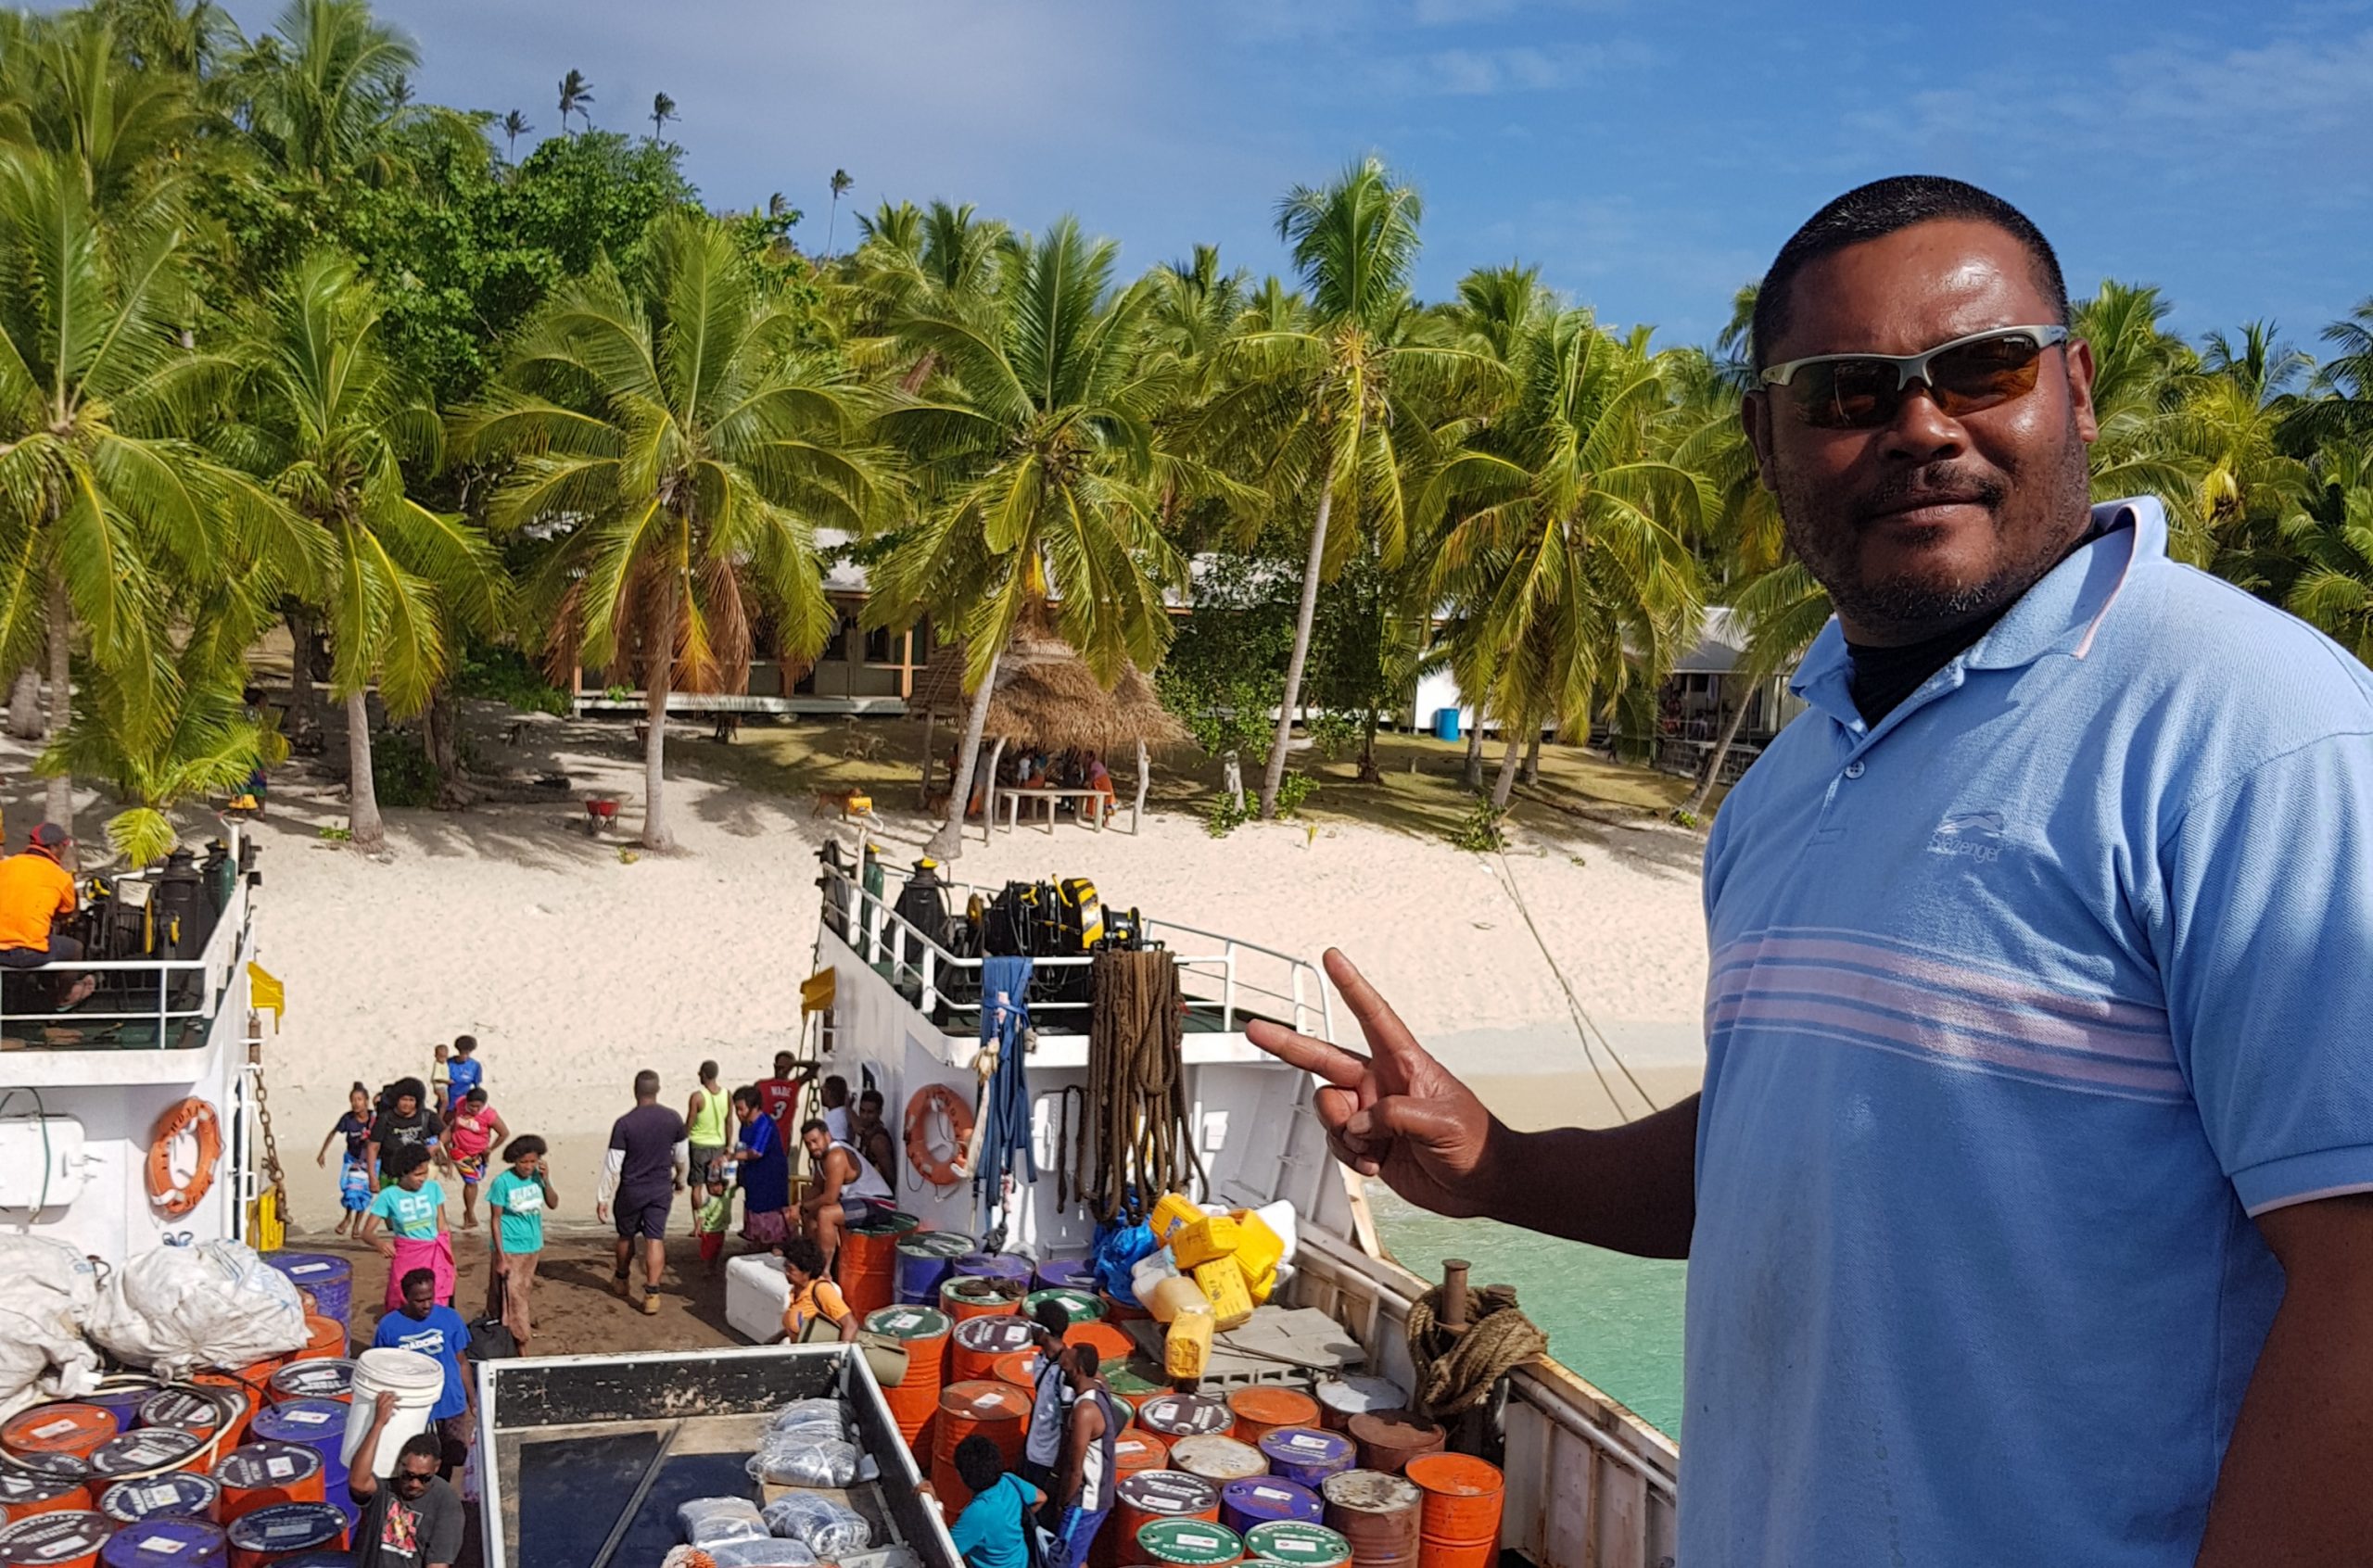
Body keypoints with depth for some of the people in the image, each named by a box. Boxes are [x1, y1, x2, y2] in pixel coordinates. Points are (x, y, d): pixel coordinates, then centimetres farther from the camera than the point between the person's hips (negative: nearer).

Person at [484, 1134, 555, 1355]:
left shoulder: (538, 1176, -5)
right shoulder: (502, 1182, -18)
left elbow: (553, 1204, -3)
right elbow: (495, 1220, -13)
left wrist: (546, 1180, -18)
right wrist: (501, 1256, -15)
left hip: (533, 1247, 5)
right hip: (510, 1249, -5)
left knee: (522, 1292, 16)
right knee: (512, 1295, 0)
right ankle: (520, 1344, 7)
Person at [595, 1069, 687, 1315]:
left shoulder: (624, 1124, -17)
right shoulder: (673, 1119, -7)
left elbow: (613, 1166, -14)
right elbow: (682, 1156, 4)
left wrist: (604, 1198, -4)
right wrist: (680, 1180, 23)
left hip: (631, 1191, -1)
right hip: (661, 1190, 2)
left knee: (626, 1236, 19)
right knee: (655, 1239, 3)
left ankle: (622, 1281, 39)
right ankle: (651, 1294, -2)